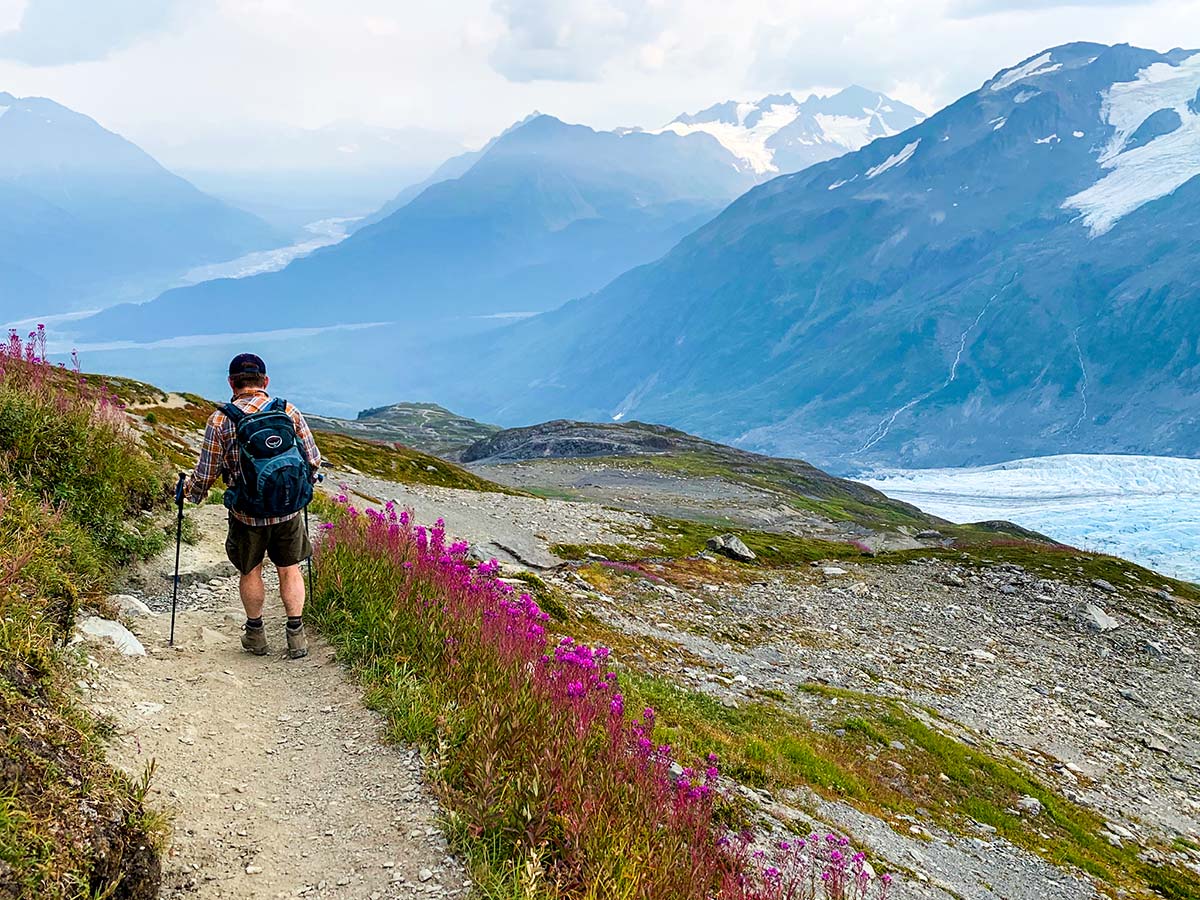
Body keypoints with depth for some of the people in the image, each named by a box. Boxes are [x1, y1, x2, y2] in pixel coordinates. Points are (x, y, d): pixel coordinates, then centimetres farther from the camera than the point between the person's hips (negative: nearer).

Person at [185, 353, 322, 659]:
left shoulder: (221, 420, -11)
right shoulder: (290, 412, -7)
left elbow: (205, 475, -7)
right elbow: (314, 462, 0)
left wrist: (191, 493, 15)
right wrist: (303, 484, 21)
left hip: (247, 515, -1)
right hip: (290, 511, 1)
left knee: (250, 571, 20)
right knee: (290, 569, 17)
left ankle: (255, 634, 32)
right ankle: (296, 635, 19)